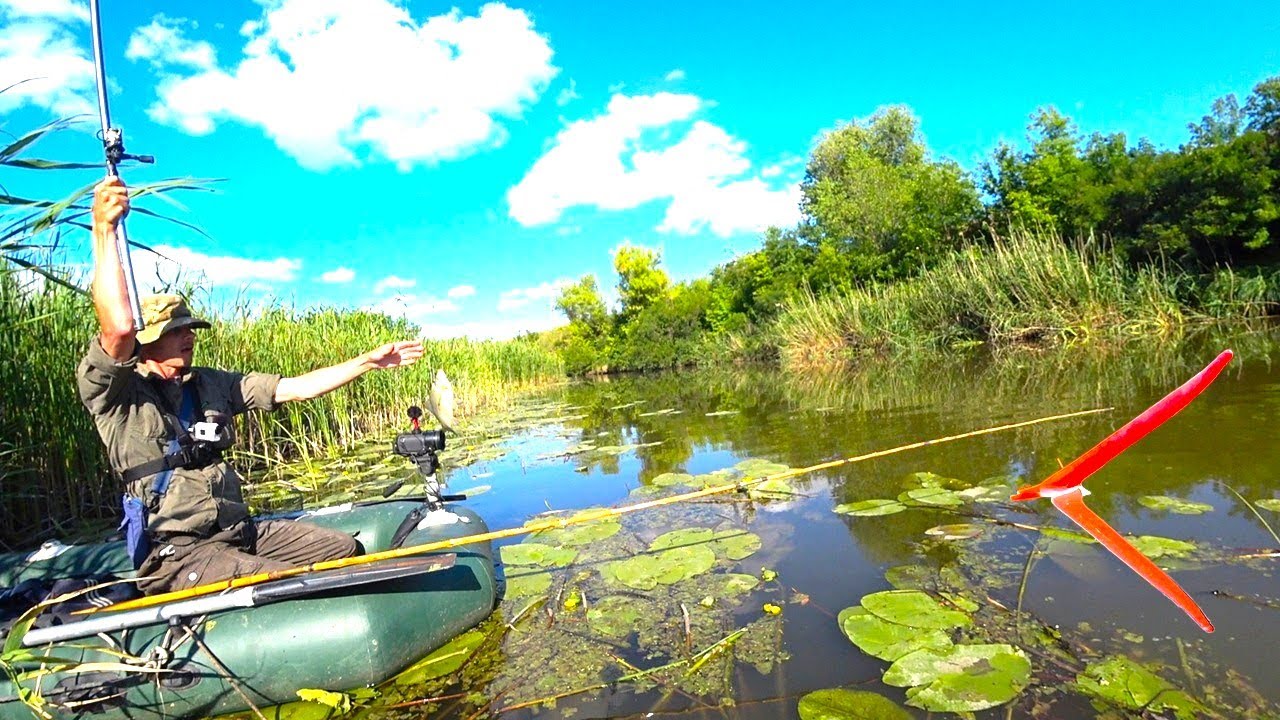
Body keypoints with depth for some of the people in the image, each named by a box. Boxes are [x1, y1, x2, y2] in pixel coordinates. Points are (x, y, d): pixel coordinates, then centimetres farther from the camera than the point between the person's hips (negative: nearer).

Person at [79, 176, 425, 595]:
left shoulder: (212, 385, 13)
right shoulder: (115, 394, -5)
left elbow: (294, 389, 10)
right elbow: (118, 328, -25)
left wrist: (369, 362, 6)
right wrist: (103, 229, -25)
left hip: (238, 531, 7)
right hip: (175, 555, -7)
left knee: (344, 549, 1)